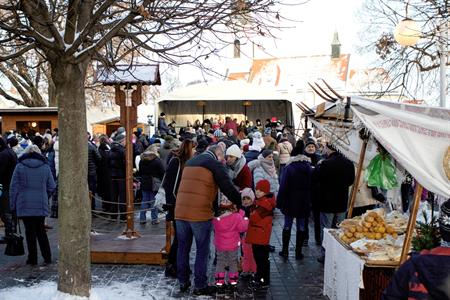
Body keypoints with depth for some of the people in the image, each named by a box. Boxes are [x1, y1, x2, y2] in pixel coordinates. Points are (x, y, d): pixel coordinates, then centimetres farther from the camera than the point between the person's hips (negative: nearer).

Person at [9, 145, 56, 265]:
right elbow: (52, 187, 5)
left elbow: (14, 187, -2)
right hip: (41, 205, 2)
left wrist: (13, 205, 4)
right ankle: (47, 257, 13)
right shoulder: (45, 166, 3)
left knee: (30, 231, 4)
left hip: (25, 205, -2)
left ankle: (33, 258, 9)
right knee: (41, 231, 13)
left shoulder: (19, 166, -2)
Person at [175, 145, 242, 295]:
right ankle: (200, 286, 12)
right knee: (202, 250, 6)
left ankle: (183, 282, 24)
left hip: (180, 212, 6)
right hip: (200, 214, -6)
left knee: (183, 248, 16)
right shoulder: (215, 164, -3)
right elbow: (228, 188, -6)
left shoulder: (190, 162, 19)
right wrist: (240, 204, 6)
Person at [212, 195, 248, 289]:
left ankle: (219, 280, 14)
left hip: (220, 245, 1)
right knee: (233, 261, 16)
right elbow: (242, 228, -11)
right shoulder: (237, 217, -20)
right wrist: (245, 219, 5)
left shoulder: (216, 218, -14)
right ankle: (233, 280, 24)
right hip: (233, 245, -1)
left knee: (220, 261, 15)